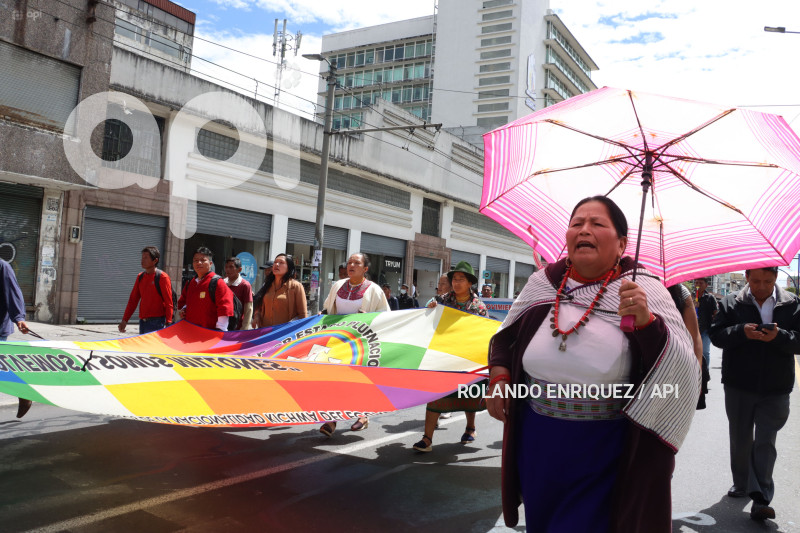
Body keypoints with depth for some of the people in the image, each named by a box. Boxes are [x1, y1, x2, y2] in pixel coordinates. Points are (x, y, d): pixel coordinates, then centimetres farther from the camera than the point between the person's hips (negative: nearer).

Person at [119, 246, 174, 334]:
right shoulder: (140, 277, 12)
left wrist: (168, 323, -18)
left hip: (156, 322, -7)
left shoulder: (162, 277, -8)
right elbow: (133, 300, 16)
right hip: (143, 322, 7)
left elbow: (168, 302, -11)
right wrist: (125, 320, 10)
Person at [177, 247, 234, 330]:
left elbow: (224, 308, -15)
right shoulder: (190, 283, 15)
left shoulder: (217, 282, -8)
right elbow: (182, 301, 31)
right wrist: (182, 310, 9)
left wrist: (220, 330, -21)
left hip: (210, 332, -7)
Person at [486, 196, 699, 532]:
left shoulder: (645, 290, -10)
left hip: (605, 455, -3)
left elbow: (683, 372, -15)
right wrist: (498, 374, -2)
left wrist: (647, 322, -30)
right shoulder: (542, 282, -1)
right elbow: (506, 336, 14)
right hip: (536, 445, 4)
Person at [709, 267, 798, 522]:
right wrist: (742, 331, -22)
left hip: (775, 389, -1)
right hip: (738, 386, 1)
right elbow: (716, 335, -5)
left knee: (765, 443, -3)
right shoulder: (731, 303, 1)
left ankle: (760, 500, 1)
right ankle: (742, 484, 33)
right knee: (740, 439, 15)